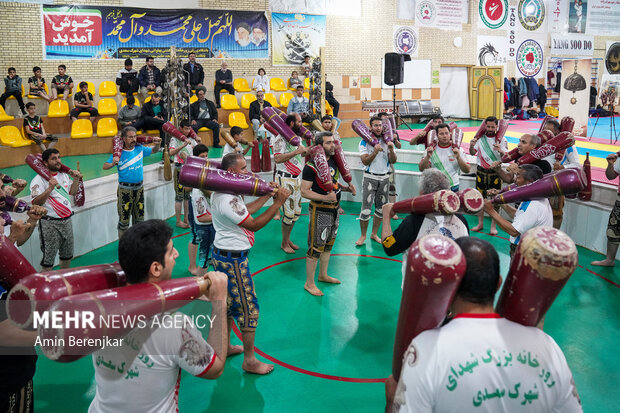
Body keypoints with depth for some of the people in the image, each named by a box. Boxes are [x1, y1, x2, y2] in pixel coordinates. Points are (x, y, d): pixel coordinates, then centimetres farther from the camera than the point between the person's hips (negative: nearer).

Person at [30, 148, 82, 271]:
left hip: (67, 220, 7)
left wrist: (76, 180, 6)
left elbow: (72, 192, 23)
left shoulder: (64, 175, 9)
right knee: (49, 257, -3)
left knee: (67, 254, 20)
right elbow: (36, 203, -23)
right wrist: (50, 188, -33)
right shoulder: (39, 179, -13)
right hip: (50, 224, -7)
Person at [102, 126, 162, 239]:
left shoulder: (140, 149, 3)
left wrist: (157, 144, -4)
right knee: (124, 218, -1)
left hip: (139, 187, 4)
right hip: (125, 189, -4)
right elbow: (105, 166, -7)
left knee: (139, 216, 14)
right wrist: (113, 164, -28)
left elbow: (154, 151, 17)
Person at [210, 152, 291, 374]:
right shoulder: (228, 200, -27)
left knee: (228, 302, 22)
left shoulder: (224, 192, 7)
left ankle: (225, 346, 37)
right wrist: (278, 203, -22)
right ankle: (250, 360, 11)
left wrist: (267, 195, 8)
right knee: (248, 307, 0)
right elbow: (254, 224, -23)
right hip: (234, 259, -11)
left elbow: (245, 210, 13)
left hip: (222, 254, 11)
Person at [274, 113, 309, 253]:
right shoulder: (281, 138, -15)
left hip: (297, 178, 9)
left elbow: (304, 152, 25)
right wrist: (296, 152, -27)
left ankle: (288, 240, 26)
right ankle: (284, 243, 11)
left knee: (296, 211, 12)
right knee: (288, 212, -5)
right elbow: (277, 158, -27)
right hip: (285, 179, -9)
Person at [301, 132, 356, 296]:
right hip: (320, 211, -8)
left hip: (334, 210, 8)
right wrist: (325, 198, -30)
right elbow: (304, 191, -19)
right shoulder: (312, 166, -18)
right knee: (315, 248, -2)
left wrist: (347, 188, 2)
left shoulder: (334, 161, 7)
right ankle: (309, 283, 11)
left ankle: (323, 275, 38)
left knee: (328, 245, 20)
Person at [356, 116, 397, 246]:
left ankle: (374, 234, 24)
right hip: (370, 177, -4)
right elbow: (365, 161, -13)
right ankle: (363, 235, 6)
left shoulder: (387, 141, 5)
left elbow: (393, 161, -1)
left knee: (381, 208, 10)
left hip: (384, 178, 4)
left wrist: (391, 150, -19)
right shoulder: (364, 142, -5)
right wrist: (375, 152, -28)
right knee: (366, 208, -8)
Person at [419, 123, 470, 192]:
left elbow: (467, 170, -5)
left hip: (453, 188, 1)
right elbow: (422, 169, -6)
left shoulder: (457, 149, 0)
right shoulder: (431, 149, 0)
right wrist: (427, 157, -22)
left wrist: (458, 158, -20)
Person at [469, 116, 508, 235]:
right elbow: (472, 153, 2)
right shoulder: (480, 138, 2)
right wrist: (471, 146, -21)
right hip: (481, 171, 2)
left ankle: (493, 225, 12)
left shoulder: (501, 139, -4)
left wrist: (500, 151, -32)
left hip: (495, 172, -2)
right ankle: (480, 223, 22)